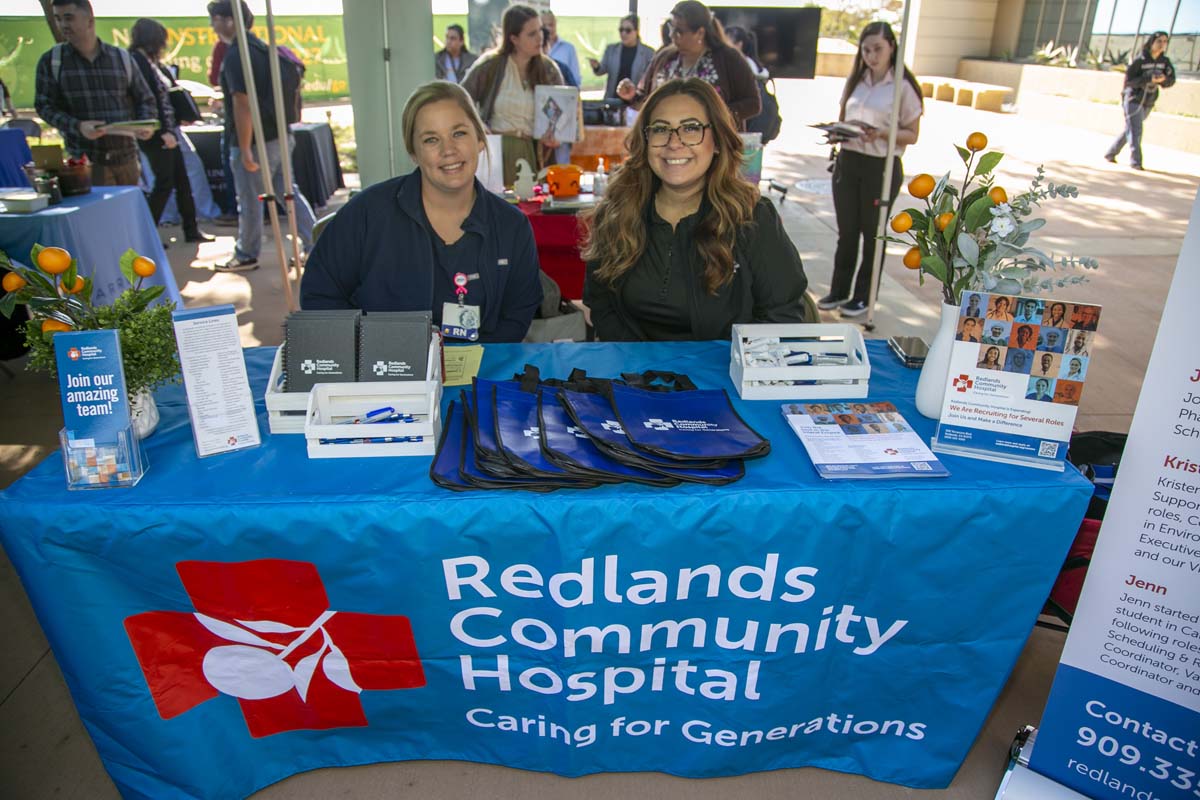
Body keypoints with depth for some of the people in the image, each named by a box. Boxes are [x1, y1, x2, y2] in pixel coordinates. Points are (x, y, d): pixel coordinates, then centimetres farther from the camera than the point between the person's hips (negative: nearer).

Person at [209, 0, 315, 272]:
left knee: (250, 203, 5)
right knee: (289, 192, 11)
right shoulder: (262, 48, 12)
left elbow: (243, 105, -22)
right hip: (279, 136, 9)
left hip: (255, 141, -9)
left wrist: (245, 150, -20)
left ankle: (246, 256, 18)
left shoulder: (236, 55, -17)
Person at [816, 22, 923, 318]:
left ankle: (864, 295, 16)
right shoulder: (855, 81, 10)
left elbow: (911, 135, -5)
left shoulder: (903, 87, -5)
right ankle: (839, 290, 23)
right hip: (848, 162, 5)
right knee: (846, 231, 11)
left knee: (872, 233, 5)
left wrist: (881, 133, -23)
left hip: (882, 167, -5)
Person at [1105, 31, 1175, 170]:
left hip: (1147, 103, 6)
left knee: (1129, 131, 13)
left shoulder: (1165, 62, 3)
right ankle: (1135, 161, -10)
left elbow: (1171, 81, 2)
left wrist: (1163, 79, -21)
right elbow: (1129, 80, -15)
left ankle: (1110, 154, 24)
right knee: (1135, 131, -10)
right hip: (1133, 100, -6)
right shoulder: (1139, 61, -11)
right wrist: (1148, 79, -27)